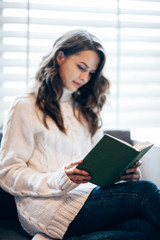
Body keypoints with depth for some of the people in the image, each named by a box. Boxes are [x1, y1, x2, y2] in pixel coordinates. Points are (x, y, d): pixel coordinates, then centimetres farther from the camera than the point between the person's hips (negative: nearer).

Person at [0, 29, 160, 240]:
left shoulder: (86, 111, 25)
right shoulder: (25, 107, 5)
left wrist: (123, 171, -2)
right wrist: (58, 181, -19)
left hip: (87, 195, 7)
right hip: (46, 205, -6)